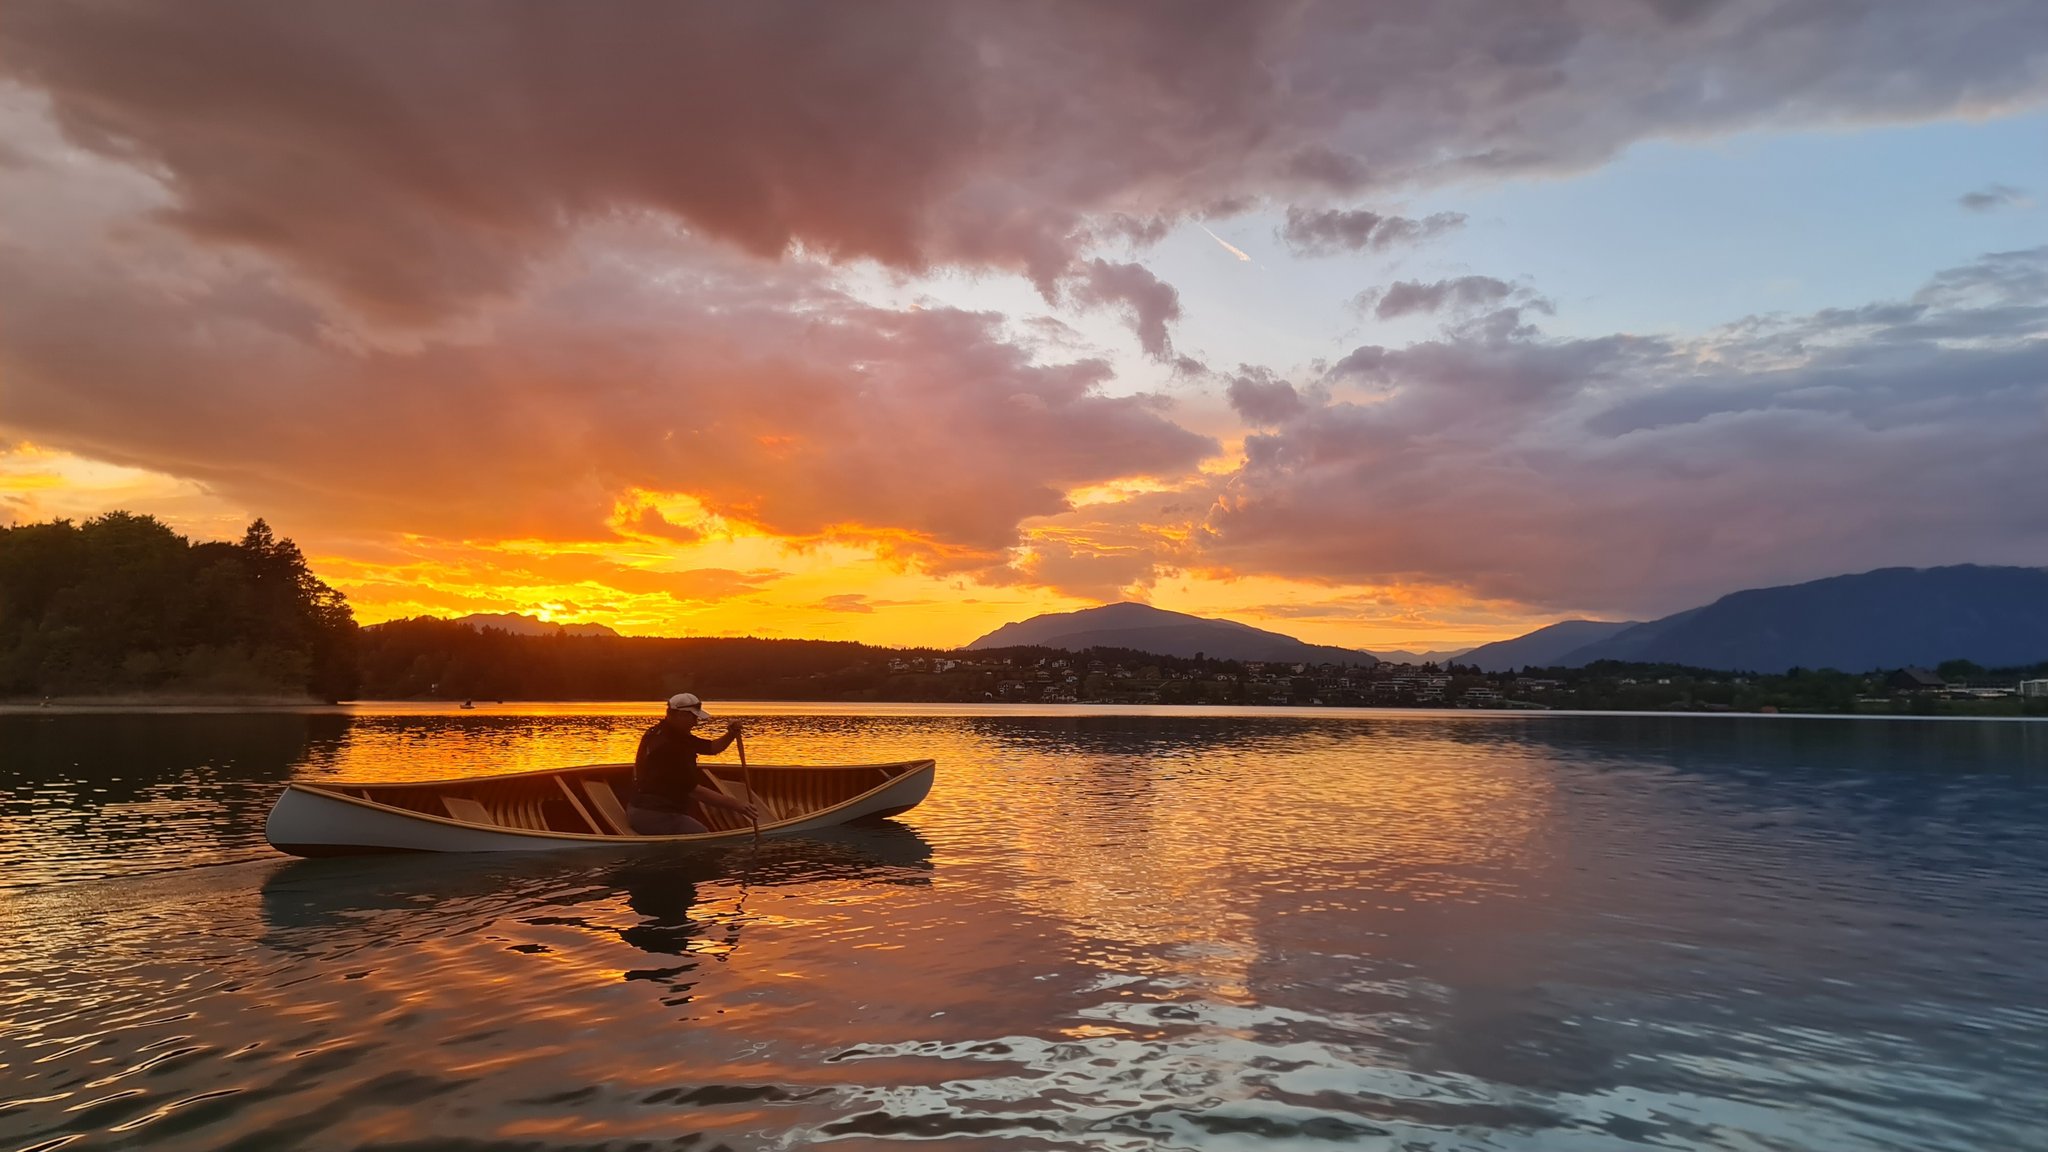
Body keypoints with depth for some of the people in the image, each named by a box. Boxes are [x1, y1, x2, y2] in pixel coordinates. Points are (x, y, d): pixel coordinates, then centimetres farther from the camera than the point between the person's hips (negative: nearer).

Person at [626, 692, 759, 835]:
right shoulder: (666, 746, -23)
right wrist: (734, 804, -25)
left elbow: (711, 748, 15)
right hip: (656, 816, -11)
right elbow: (693, 790, -24)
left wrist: (732, 735, -6)